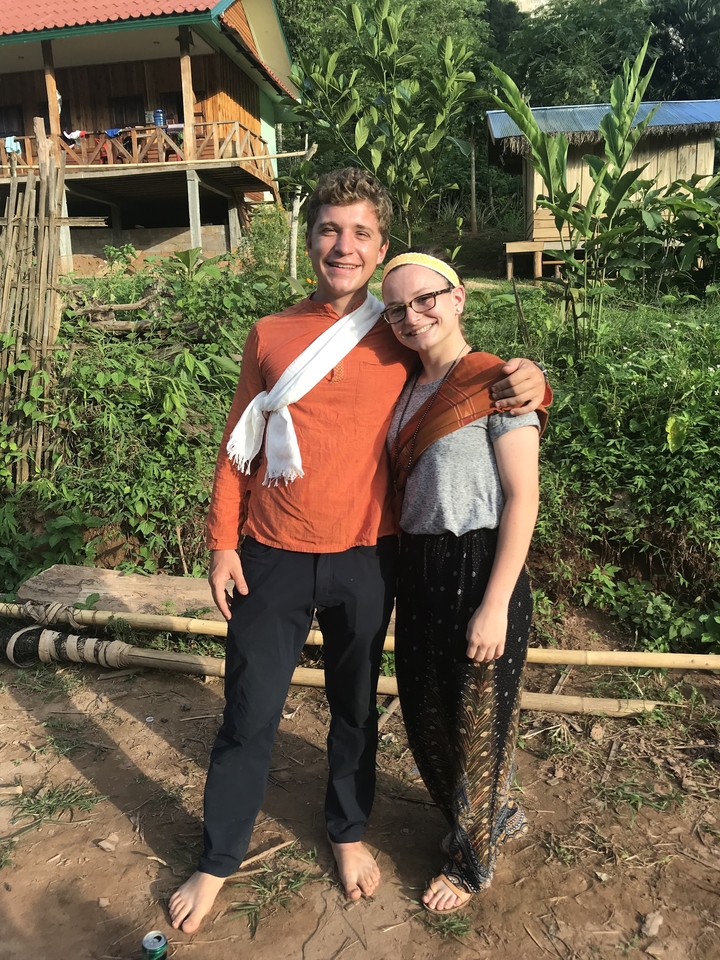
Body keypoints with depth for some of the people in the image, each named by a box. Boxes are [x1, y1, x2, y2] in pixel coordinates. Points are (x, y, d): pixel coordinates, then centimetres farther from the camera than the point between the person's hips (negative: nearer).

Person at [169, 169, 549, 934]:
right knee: (248, 715, 9)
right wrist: (222, 542, 0)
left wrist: (528, 381, -15)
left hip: (365, 559, 0)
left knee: (356, 707, 17)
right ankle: (217, 861, 32)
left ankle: (348, 831, 43)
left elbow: (476, 385, 8)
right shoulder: (270, 335, 2)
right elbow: (238, 447, 5)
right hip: (274, 558, 0)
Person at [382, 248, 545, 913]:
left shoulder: (497, 384, -12)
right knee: (426, 715, 18)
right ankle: (499, 816, 46)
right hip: (418, 571, 7)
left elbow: (522, 499, -15)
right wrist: (408, 577, 7)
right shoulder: (406, 390, 10)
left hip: (479, 570, -7)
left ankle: (472, 861, 36)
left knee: (476, 719, 10)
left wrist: (495, 605, -19)